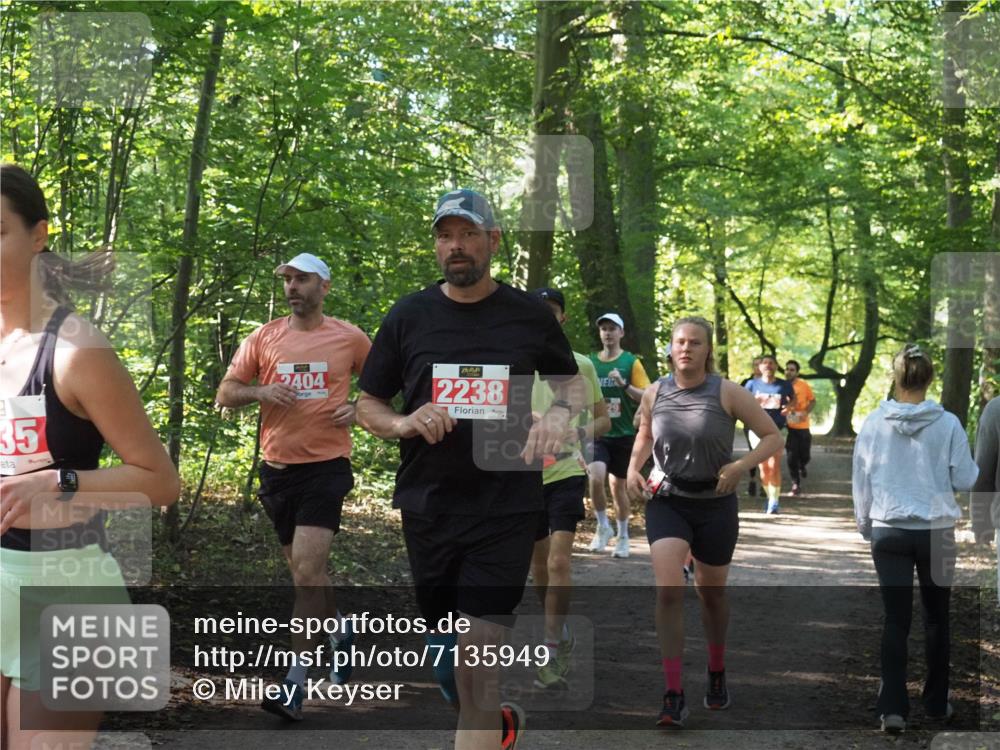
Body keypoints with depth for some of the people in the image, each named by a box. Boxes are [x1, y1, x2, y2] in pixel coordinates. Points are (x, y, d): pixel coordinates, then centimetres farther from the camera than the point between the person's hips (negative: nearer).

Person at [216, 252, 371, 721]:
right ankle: (340, 631, 42)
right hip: (277, 468, 4)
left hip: (327, 466, -4)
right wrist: (262, 391, -12)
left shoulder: (349, 338, 0)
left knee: (306, 572, -14)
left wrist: (357, 408, -6)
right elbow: (225, 393, 7)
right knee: (305, 571, 15)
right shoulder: (264, 338, 5)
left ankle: (295, 685, -13)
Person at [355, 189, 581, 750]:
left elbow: (572, 383, 16)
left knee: (477, 661, -10)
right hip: (428, 508, 3)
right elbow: (367, 405, 9)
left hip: (504, 511, -2)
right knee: (449, 653, 13)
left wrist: (560, 415, -7)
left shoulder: (529, 315, 2)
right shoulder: (409, 316, 3)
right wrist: (403, 423, -13)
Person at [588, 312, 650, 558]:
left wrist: (624, 384, -21)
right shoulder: (590, 362, 7)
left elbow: (646, 397, -7)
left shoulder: (631, 362, -1)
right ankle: (603, 527, 2)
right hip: (597, 433, 1)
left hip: (623, 434, -1)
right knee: (596, 477, -19)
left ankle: (623, 536, 25)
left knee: (618, 486, 7)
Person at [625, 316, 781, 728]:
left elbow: (772, 436, -6)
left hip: (716, 504, -1)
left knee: (712, 591, 15)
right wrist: (634, 467, 1)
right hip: (667, 501, 1)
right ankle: (674, 697, -15)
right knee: (668, 590, -17)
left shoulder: (726, 393, -11)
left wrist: (740, 466, -22)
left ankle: (717, 675, 42)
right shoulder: (654, 393, -2)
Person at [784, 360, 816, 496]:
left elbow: (812, 401, 7)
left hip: (802, 426, 1)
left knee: (804, 456, 7)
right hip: (788, 427, -1)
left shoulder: (804, 385, -3)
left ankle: (802, 467, 44)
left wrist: (806, 412, -10)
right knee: (791, 457, -4)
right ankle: (796, 484, 6)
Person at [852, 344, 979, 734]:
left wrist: (864, 524, 19)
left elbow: (860, 481, 4)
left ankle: (893, 707, -5)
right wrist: (976, 466, 20)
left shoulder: (874, 423, -5)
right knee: (936, 619, 15)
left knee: (895, 620, 4)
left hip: (888, 531, 1)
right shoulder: (948, 424, -9)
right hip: (936, 531, 0)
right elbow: (965, 480, -3)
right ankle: (936, 702, 24)